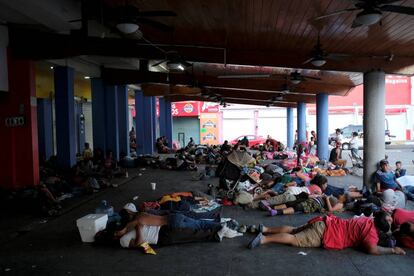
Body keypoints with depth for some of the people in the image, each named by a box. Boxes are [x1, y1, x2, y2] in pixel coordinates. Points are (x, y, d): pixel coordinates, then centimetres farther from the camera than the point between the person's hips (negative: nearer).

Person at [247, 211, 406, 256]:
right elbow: (372, 249, -25)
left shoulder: (368, 221, 15)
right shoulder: (371, 230, -11)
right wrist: (393, 250, -11)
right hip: (325, 232, -9)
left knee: (293, 230, 15)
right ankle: (264, 239, -20)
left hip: (326, 224, 9)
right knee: (295, 240, -13)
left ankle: (265, 229, 16)